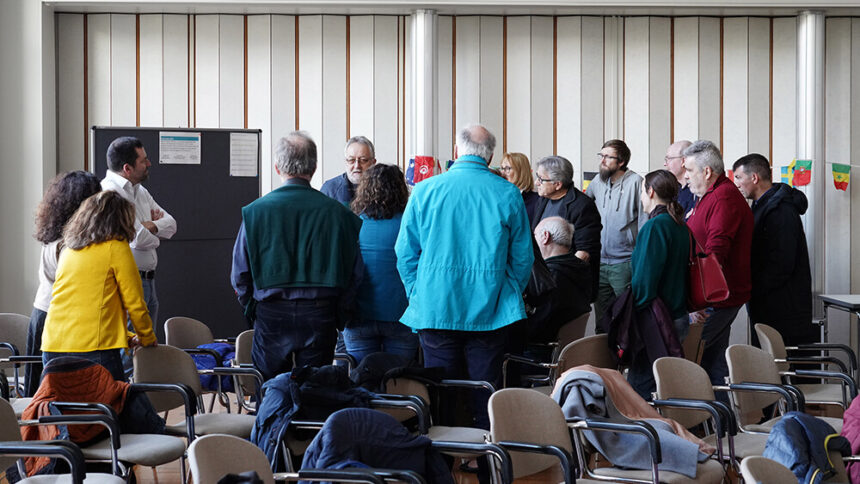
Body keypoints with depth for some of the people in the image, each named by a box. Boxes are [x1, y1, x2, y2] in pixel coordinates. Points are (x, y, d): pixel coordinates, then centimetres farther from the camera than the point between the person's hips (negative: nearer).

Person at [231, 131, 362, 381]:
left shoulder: (255, 211, -4)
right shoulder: (337, 212, -3)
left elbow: (240, 274, 0)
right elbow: (354, 272, 2)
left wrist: (252, 309, 14)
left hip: (271, 315, 0)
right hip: (320, 316, 0)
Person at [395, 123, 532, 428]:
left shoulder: (425, 190, 1)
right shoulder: (508, 194, 0)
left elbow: (405, 253, 5)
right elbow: (523, 258, 5)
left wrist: (417, 296, 16)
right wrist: (509, 298, 18)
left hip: (435, 309, 1)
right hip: (489, 312, 0)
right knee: (485, 394, 5)